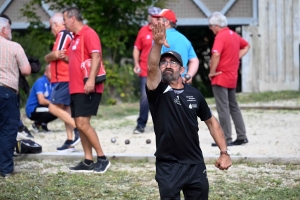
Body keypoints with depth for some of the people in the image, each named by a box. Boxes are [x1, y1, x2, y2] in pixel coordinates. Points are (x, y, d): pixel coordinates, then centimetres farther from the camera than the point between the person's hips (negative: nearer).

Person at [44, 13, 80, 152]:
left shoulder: (63, 34, -11)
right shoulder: (70, 35, 18)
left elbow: (56, 54, -20)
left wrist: (47, 58, -1)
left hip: (64, 79, -10)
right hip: (67, 78, 10)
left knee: (54, 108, -10)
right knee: (65, 109, 10)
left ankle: (78, 129, -16)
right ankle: (70, 141, 8)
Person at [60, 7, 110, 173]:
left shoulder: (88, 34, -11)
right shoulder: (76, 37, 18)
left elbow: (96, 56, -22)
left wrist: (91, 79, -32)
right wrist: (66, 57, 12)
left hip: (87, 88, -10)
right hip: (76, 88, 10)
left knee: (83, 123, -14)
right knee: (80, 124, 7)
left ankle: (102, 159, -8)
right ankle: (88, 161, 9)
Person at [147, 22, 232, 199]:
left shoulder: (194, 94, 4)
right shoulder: (158, 92, -6)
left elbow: (211, 122, 14)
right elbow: (151, 68, -26)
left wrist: (224, 152, 6)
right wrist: (157, 44, -43)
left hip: (196, 164, 3)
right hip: (168, 166, -3)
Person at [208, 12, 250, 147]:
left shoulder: (220, 36, -16)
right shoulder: (234, 35, 11)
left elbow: (216, 55, -30)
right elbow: (246, 46, 26)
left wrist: (212, 72, -19)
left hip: (220, 78, -9)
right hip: (232, 77, 9)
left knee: (223, 109, -5)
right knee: (234, 107, 16)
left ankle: (226, 139, -5)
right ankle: (242, 136, 17)